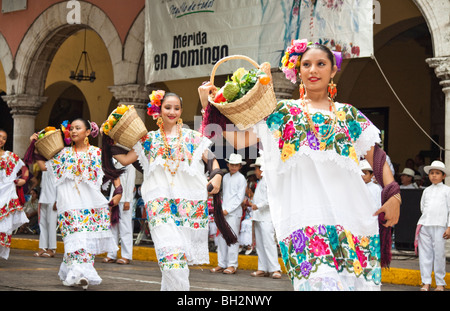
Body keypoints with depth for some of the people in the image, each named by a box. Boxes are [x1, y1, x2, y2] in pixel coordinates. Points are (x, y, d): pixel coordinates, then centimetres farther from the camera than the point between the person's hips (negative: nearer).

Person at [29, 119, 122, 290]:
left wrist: (118, 192, -1)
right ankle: (80, 274, -17)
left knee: (90, 239, -2)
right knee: (75, 236, -12)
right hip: (70, 203, 0)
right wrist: (36, 148, 11)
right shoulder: (64, 153, 12)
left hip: (92, 203, 0)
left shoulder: (98, 153, 7)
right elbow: (44, 166, 13)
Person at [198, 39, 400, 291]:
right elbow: (239, 139, 9)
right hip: (304, 217, -2)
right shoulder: (282, 113, 15)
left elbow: (377, 157, 16)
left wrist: (394, 196, 3)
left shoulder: (348, 114, 18)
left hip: (350, 213, 2)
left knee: (357, 280, -6)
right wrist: (210, 106, 4)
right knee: (319, 280, -21)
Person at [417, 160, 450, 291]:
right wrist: (427, 217, 10)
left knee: (439, 254, -3)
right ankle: (426, 282, 7)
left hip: (439, 226, -3)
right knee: (425, 254, 1)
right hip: (425, 225, 3)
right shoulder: (426, 190, 15)